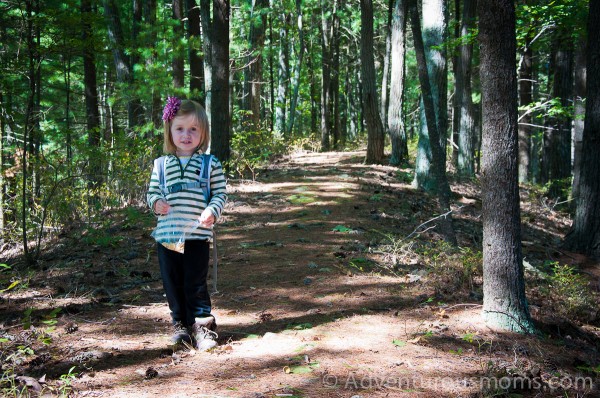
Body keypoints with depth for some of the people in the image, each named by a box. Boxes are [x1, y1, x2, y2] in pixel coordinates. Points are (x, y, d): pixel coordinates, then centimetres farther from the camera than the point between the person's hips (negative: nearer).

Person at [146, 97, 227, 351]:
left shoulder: (210, 164, 1)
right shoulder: (161, 165, 8)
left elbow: (221, 193, 3)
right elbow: (152, 191, 15)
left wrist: (212, 211, -15)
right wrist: (156, 202, -7)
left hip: (197, 235, -3)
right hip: (166, 234, 3)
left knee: (195, 284, -1)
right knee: (172, 284, 10)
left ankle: (204, 328, 12)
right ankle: (181, 325, 26)